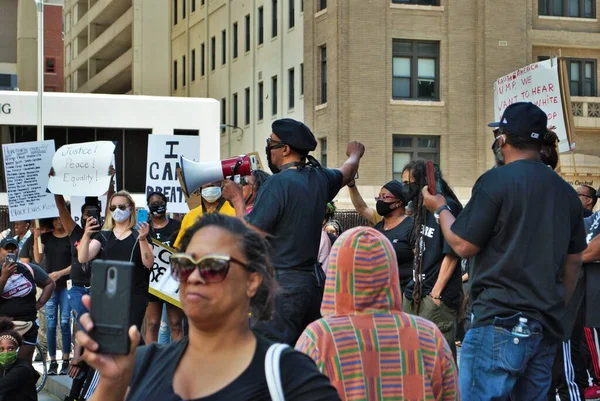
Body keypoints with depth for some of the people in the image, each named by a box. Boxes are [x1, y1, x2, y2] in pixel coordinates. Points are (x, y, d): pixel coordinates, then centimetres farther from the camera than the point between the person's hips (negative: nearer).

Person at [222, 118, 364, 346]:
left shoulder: (278, 183, -15)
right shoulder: (320, 179, 8)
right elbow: (346, 173, 33)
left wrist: (237, 199, -3)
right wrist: (355, 155, 55)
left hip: (282, 284, -8)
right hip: (314, 281, 8)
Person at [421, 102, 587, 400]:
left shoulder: (496, 181, -9)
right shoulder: (566, 191, 13)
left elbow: (463, 245, -8)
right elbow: (573, 263, 18)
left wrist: (440, 208, 9)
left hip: (501, 320, -7)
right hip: (547, 325, 7)